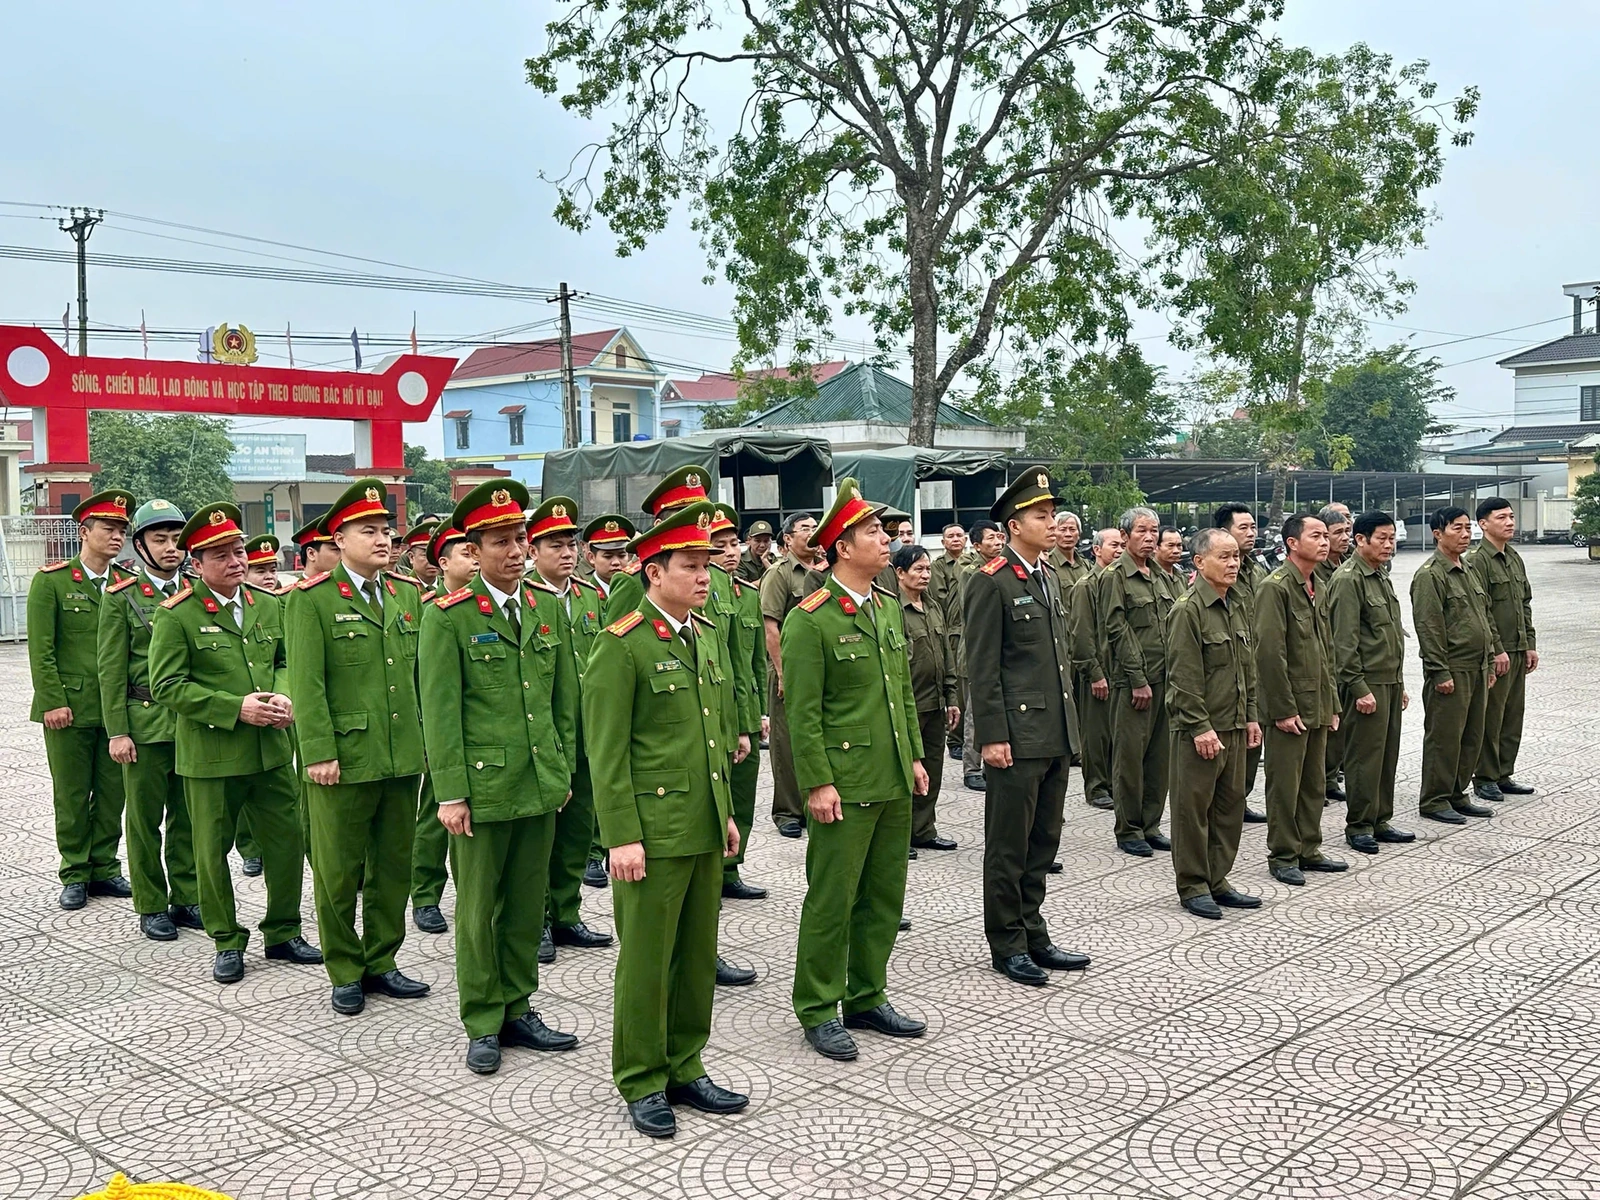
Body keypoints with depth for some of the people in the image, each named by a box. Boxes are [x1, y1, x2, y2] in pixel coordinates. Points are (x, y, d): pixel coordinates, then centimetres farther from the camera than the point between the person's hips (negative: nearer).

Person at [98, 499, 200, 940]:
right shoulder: (121, 598, -2)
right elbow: (111, 670, -4)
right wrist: (117, 732, -9)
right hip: (146, 724, -3)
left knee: (188, 816, 9)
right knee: (145, 819, 5)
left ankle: (186, 899, 20)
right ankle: (151, 907, 15)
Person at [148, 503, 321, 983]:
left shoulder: (269, 604, 6)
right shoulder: (177, 615, -9)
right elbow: (166, 685, -12)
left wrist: (282, 696, -7)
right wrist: (236, 708, -18)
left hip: (271, 749, 4)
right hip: (210, 754, -4)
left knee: (287, 840, 9)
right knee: (213, 851, 8)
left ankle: (283, 933, 26)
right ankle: (227, 943, 24)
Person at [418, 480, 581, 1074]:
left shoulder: (549, 608, 8)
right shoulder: (449, 617, -7)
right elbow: (440, 711, -8)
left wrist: (564, 769, 13)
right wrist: (450, 793, -10)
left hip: (541, 785, 5)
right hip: (483, 786, -4)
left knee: (528, 904, 12)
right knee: (478, 909, 5)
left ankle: (517, 1010, 27)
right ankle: (482, 1025, 18)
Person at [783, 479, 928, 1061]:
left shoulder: (889, 608, 11)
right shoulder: (810, 619, -13)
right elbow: (803, 713, -14)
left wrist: (915, 757, 14)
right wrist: (818, 784, -16)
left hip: (894, 782, 8)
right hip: (844, 784, -7)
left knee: (884, 897, 14)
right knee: (832, 900, 2)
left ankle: (867, 998, 28)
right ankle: (817, 1010, 15)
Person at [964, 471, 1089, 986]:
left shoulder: (1048, 577, 15)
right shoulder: (991, 582, -11)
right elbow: (982, 668, -14)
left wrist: (1067, 725, 18)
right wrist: (992, 736, -17)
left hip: (1055, 736, 8)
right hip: (1015, 737, -8)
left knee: (1042, 843, 15)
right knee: (1009, 846, 3)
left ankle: (1033, 936, 26)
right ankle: (1007, 944, 14)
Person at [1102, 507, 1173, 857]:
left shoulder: (1159, 575, 15)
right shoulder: (1116, 576, -7)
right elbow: (1118, 630, -12)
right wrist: (1138, 680, -15)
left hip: (1163, 678, 7)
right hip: (1132, 680, -7)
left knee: (1159, 753, 10)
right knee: (1130, 754, -2)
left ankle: (1151, 825, 19)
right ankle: (1128, 830, 6)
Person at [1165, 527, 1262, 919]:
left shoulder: (1235, 607, 13)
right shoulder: (1187, 610, -13)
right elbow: (1184, 677, -17)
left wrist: (1251, 716, 14)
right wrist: (1200, 727, -18)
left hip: (1233, 726, 8)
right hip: (1198, 729, -8)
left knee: (1231, 805, 12)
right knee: (1193, 807, 1)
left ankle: (1217, 880, 23)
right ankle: (1193, 887, 10)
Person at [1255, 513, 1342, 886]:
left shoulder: (1316, 589, 14)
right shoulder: (1275, 587, -14)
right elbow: (1269, 652, -18)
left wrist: (1332, 704, 16)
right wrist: (1283, 709, -19)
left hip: (1318, 706, 9)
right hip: (1289, 708, -9)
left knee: (1313, 783, 15)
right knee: (1285, 785, 1)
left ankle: (1308, 850, 26)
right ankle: (1282, 856, 11)